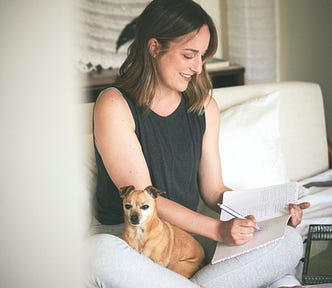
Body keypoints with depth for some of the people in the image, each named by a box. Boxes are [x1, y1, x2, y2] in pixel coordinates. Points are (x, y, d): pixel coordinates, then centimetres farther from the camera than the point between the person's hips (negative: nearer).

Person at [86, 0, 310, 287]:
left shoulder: (204, 105, 9)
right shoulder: (114, 105, -10)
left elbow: (213, 191, 12)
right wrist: (218, 229, -24)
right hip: (124, 236, -5)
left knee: (289, 242, -17)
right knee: (101, 254, -42)